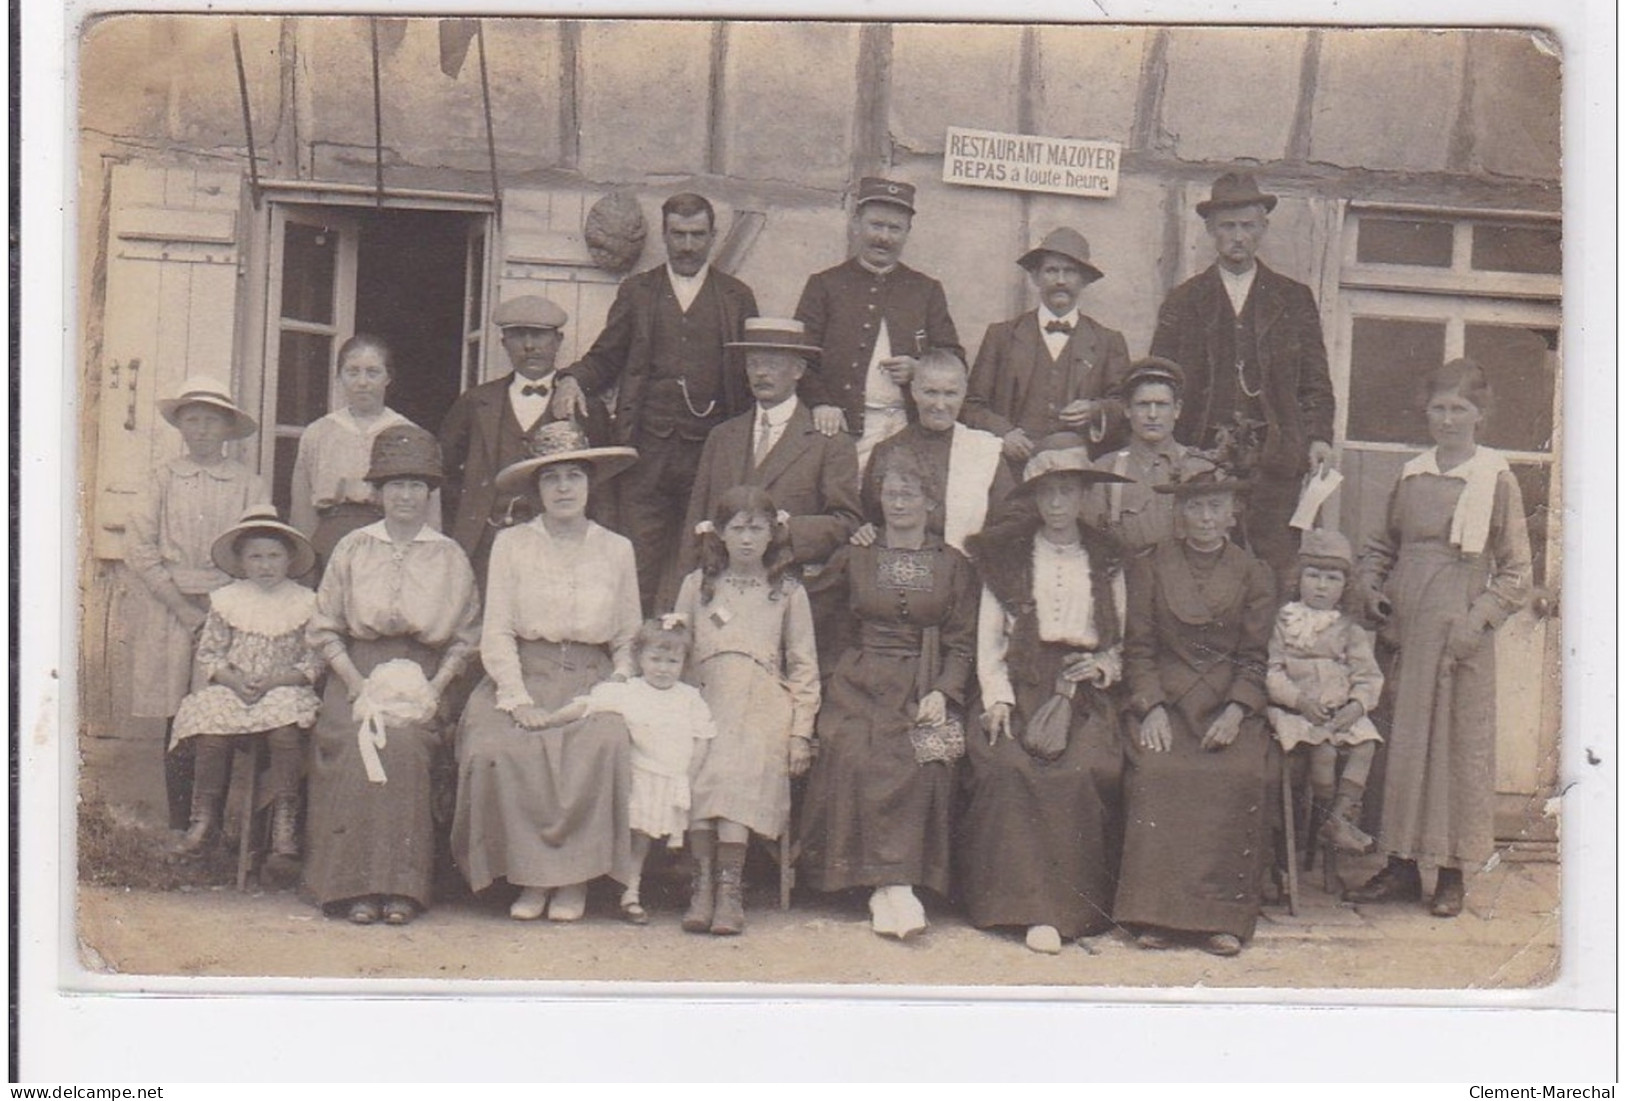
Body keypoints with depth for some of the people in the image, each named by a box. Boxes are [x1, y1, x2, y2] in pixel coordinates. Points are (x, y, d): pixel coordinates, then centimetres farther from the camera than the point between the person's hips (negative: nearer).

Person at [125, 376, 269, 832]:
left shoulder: (248, 484, 6)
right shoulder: (164, 478, 7)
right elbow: (138, 547, 1)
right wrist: (182, 605, -7)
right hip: (169, 611, 0)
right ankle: (180, 827, 8)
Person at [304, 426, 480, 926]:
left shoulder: (450, 557, 11)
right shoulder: (352, 548, 12)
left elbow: (465, 637, 10)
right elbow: (325, 628, 9)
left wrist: (434, 687, -5)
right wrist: (356, 682, -6)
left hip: (421, 675, -1)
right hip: (357, 673, 1)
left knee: (404, 742, -31)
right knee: (356, 742, -30)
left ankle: (402, 887, -27)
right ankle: (355, 884, -26)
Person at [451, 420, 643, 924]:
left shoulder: (616, 549, 12)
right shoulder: (511, 544, 8)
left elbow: (628, 639, 16)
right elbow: (497, 634, 2)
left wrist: (619, 683, -4)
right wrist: (518, 698, -11)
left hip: (593, 680, 1)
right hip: (523, 675, 0)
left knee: (602, 746, -32)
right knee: (497, 748, -31)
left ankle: (575, 878, -18)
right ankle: (529, 875, -15)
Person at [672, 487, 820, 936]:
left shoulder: (788, 592, 14)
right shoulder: (697, 585, 17)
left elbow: (804, 666, 11)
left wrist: (800, 731, 1)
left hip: (763, 704, -1)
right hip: (706, 701, 1)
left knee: (735, 773, -29)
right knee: (699, 772, -28)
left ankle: (730, 887, -29)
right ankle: (703, 884, -27)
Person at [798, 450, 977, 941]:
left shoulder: (953, 565, 13)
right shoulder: (853, 558, 16)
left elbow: (962, 642, 8)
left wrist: (942, 693, -6)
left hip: (926, 688, 0)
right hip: (862, 683, 0)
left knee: (920, 763, -30)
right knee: (859, 758, -29)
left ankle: (891, 888, -26)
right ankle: (892, 887, -31)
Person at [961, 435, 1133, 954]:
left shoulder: (1106, 560, 17)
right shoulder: (1007, 557, 14)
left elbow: (1121, 644, 17)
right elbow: (989, 639, 9)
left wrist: (1098, 671, -5)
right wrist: (997, 697, -6)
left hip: (1086, 693, 0)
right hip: (1021, 687, 0)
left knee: (1086, 769, -29)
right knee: (1006, 766, -30)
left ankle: (1070, 906, -19)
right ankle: (1025, 904, -27)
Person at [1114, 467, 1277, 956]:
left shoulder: (1254, 576, 12)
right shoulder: (1148, 568, 11)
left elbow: (1254, 657, 7)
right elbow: (1138, 647, 7)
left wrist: (1235, 711, -9)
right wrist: (1151, 707, -8)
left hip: (1230, 703, 0)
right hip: (1164, 700, 0)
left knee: (1241, 778, -28)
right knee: (1157, 774, -29)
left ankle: (1222, 915, -22)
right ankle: (1156, 913, -22)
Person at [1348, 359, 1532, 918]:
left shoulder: (1496, 479, -1)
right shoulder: (1411, 475, 11)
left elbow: (1516, 571, -1)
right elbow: (1383, 544, 23)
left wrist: (1480, 618, -13)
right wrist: (1371, 584, 5)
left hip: (1458, 633, -4)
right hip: (1404, 629, 4)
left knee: (1460, 743, 0)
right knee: (1401, 743, 6)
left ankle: (1453, 874, 9)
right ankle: (1401, 866, 14)